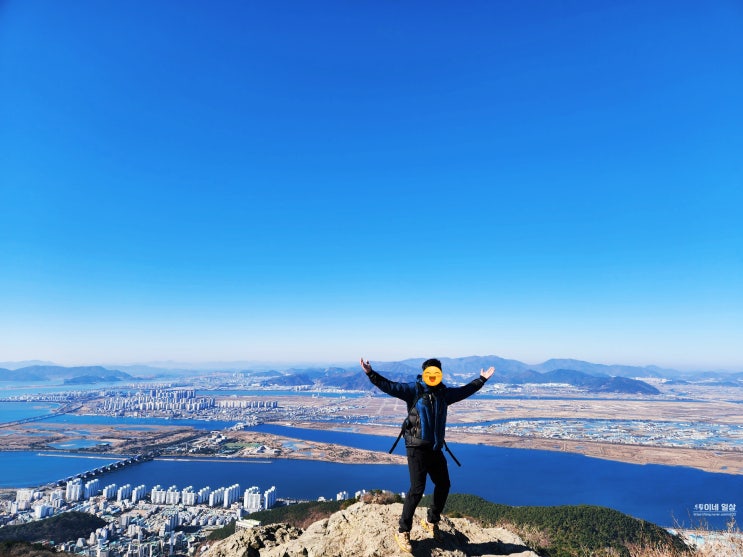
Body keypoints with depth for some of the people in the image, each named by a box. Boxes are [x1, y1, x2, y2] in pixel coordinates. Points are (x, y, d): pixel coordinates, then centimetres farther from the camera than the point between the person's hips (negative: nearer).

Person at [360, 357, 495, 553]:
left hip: (435, 448, 7)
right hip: (417, 448, -7)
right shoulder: (413, 389, -10)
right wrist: (370, 373, -31)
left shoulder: (444, 392, 7)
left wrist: (482, 379, 28)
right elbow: (390, 387, -20)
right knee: (417, 488, -8)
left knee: (443, 484, 14)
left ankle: (431, 521, 38)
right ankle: (403, 532, 7)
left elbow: (465, 390, 22)